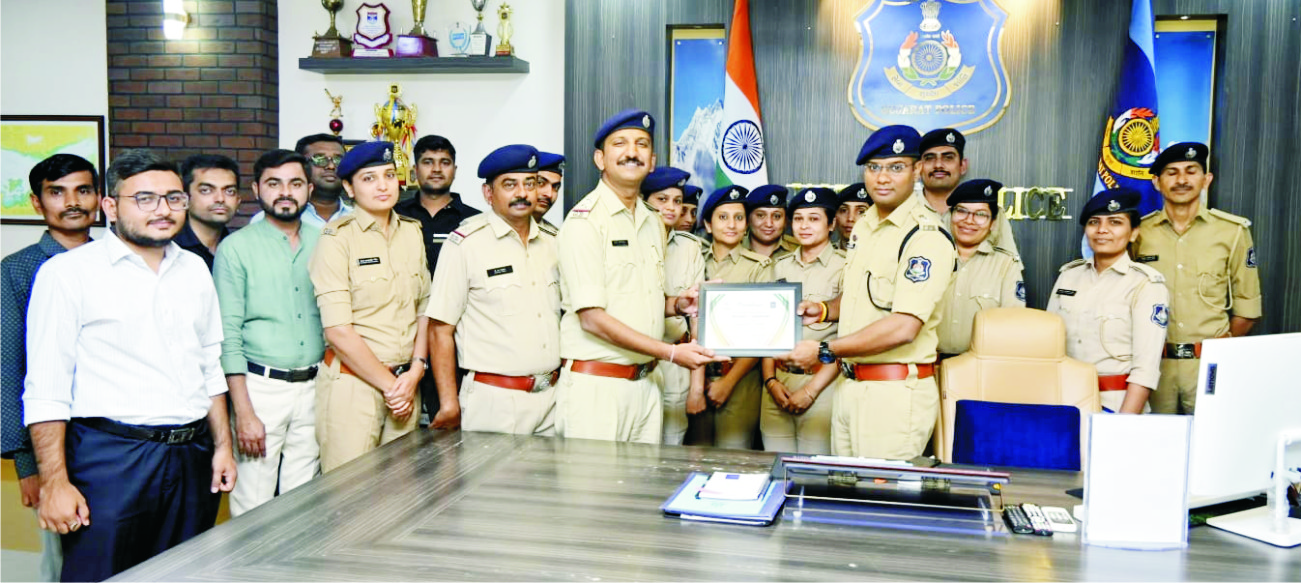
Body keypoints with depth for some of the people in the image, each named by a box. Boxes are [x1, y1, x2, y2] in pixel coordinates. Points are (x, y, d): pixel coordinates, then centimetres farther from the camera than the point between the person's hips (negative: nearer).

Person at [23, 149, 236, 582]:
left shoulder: (195, 269, 12)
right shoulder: (68, 272, -5)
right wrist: (54, 482, -13)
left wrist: (222, 445, 13)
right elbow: (46, 389, -8)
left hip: (192, 459, 5)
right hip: (110, 460, -5)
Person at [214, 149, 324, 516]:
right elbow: (228, 335, -6)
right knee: (253, 507, -1)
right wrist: (244, 413, -11)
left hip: (314, 387, 4)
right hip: (261, 386, -3)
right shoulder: (236, 248, -3)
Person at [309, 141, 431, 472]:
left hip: (406, 385, 5)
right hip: (352, 383, -5)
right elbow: (338, 331, -13)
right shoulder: (337, 239, -8)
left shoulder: (412, 233, 9)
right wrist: (389, 384, -10)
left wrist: (415, 373, -2)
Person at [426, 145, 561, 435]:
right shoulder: (465, 244, -6)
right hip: (495, 401, -5)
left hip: (552, 397, 5)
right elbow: (441, 327, -8)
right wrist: (449, 402, -11)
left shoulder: (552, 242, 11)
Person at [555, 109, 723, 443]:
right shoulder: (585, 221, -10)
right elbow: (592, 318, -15)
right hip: (595, 386, -7)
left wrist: (678, 305, 3)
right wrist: (671, 353, -15)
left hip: (645, 383, 7)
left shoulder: (653, 223, 15)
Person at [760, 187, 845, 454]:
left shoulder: (844, 267, -3)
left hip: (821, 383, -4)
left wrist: (811, 390, -11)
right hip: (778, 383, 4)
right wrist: (770, 380, 1)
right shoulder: (781, 266, 13)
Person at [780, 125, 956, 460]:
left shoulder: (926, 238, -16)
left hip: (895, 394, -8)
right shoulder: (864, 226, 13)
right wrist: (824, 311, 7)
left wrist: (824, 351, -19)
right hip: (850, 383, 8)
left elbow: (903, 327, -23)